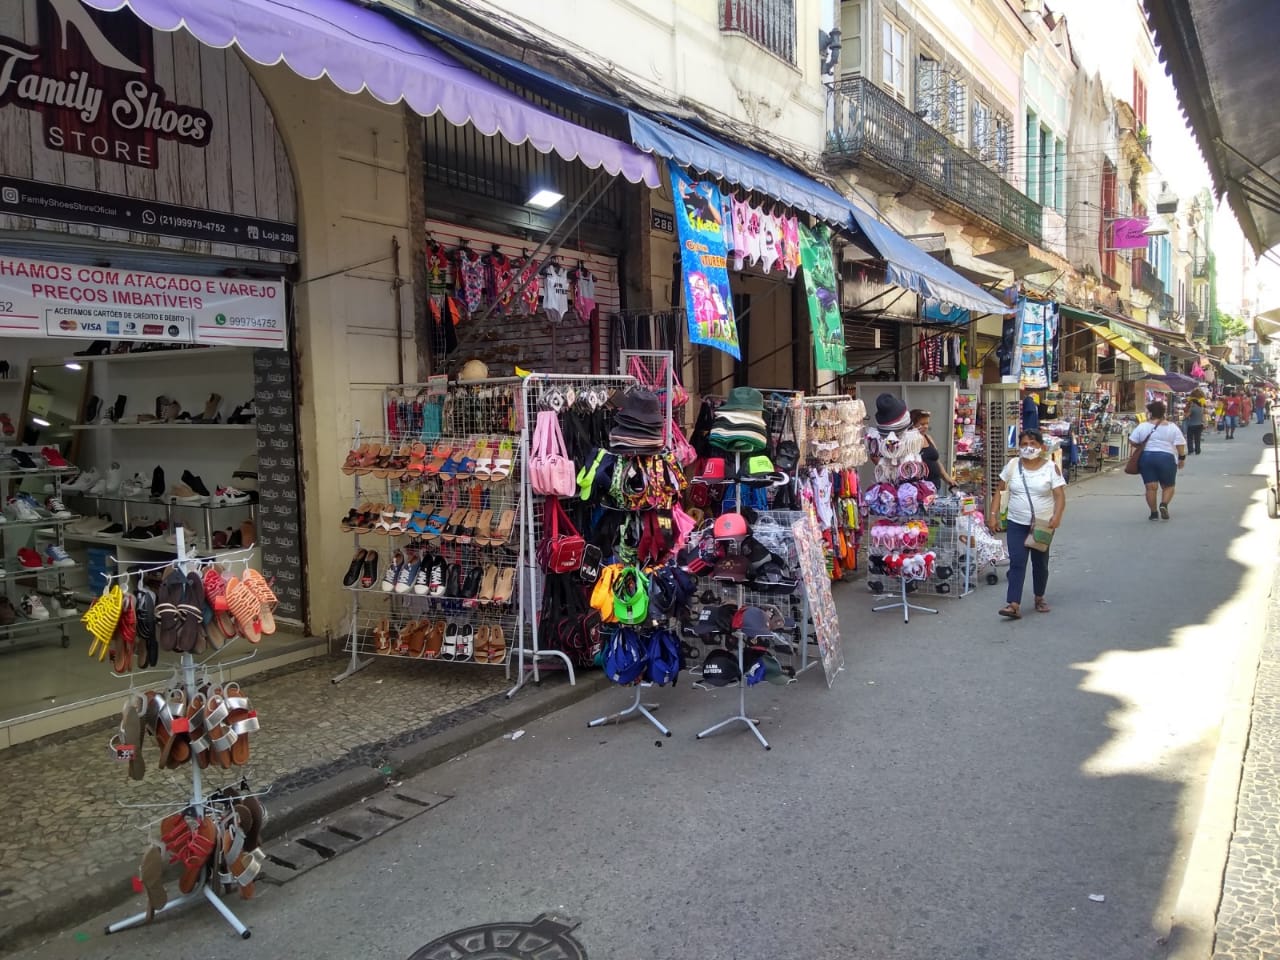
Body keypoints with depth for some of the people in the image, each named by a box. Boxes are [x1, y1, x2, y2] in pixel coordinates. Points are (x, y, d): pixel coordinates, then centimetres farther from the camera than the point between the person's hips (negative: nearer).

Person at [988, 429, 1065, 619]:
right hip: (1017, 524, 0)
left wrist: (1057, 516, -26)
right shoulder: (1012, 465, 1)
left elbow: (1059, 495, -9)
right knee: (1017, 563, -9)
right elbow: (999, 491, 5)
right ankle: (1014, 605, -15)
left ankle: (1039, 597, 34)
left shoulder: (1051, 467, -4)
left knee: (1040, 563, 13)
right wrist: (992, 515, -3)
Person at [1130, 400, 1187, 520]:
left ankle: (1154, 512, 5)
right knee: (1168, 486, 13)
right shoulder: (1172, 427, 0)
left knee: (1150, 487, 4)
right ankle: (1164, 504, -10)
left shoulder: (1142, 427, 0)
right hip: (1166, 458, -1)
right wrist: (1182, 458, 7)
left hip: (1146, 457, 1)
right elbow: (1180, 445, -4)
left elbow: (1132, 441, 2)